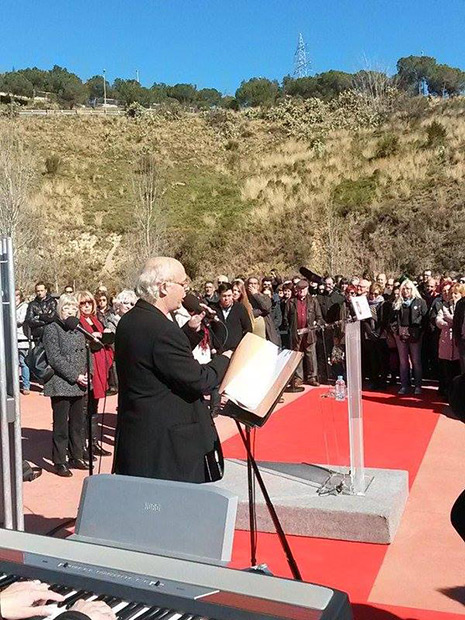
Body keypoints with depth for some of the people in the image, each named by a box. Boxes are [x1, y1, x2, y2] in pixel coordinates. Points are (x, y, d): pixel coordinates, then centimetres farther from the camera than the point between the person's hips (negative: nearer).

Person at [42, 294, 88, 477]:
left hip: (79, 385, 6)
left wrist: (86, 373, 1)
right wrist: (75, 376, -15)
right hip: (61, 385, -6)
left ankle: (76, 457, 25)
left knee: (78, 423, 13)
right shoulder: (52, 329, -6)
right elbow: (55, 358, -13)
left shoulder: (78, 330, 14)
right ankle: (59, 462, 11)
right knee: (61, 425, 0)